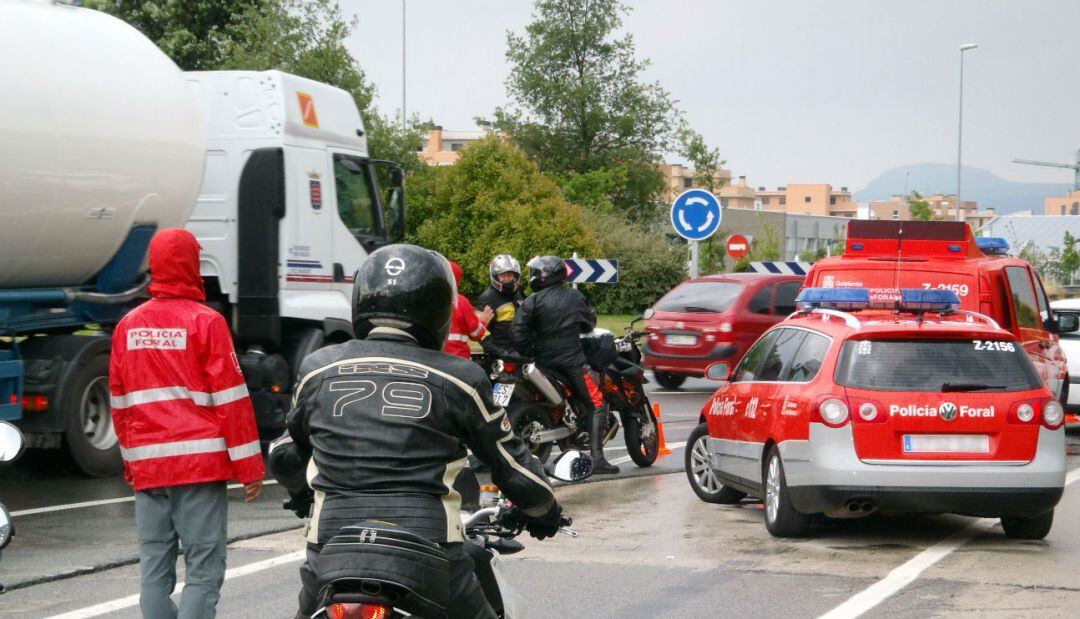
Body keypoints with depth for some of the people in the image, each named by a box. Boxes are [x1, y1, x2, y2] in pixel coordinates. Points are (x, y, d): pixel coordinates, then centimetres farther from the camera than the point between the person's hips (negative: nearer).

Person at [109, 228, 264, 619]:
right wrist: (250, 466, -3)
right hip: (200, 463, -5)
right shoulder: (205, 322, -6)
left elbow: (120, 402, 15)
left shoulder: (128, 326, 10)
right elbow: (231, 398, -7)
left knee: (154, 570, 7)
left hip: (147, 468, 5)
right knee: (204, 571, -4)